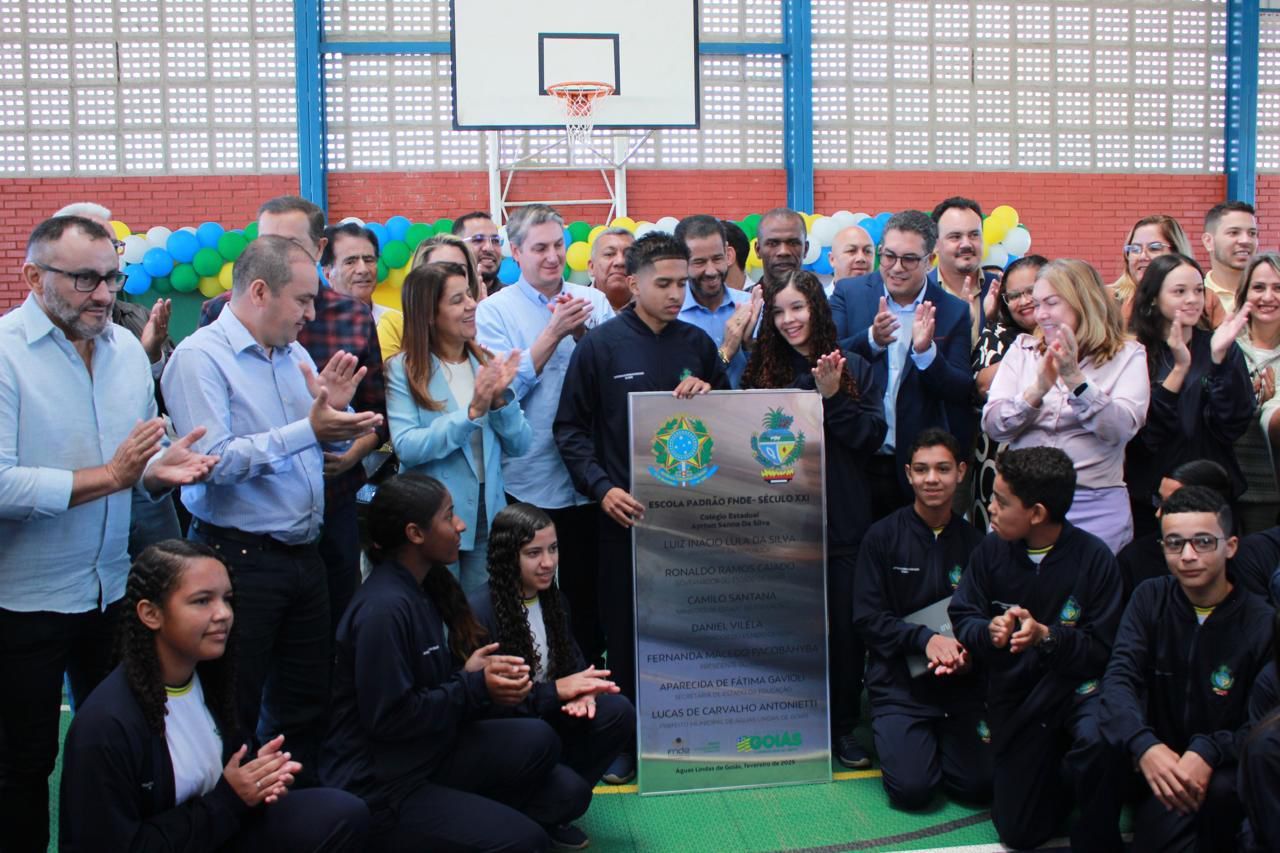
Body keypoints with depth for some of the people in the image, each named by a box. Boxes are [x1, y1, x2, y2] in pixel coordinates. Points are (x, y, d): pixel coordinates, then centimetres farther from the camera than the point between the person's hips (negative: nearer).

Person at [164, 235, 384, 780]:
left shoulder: (294, 354, 10)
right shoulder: (201, 357, -12)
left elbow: (330, 446, 18)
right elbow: (213, 460, -24)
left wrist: (335, 412, -4)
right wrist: (309, 428, -24)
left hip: (303, 553, 8)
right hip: (239, 557, -7)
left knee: (306, 703, 17)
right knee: (235, 714, 3)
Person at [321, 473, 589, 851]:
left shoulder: (426, 584, 6)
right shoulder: (384, 608, -24)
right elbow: (388, 718, -23)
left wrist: (470, 675, -7)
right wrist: (476, 688, -16)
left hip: (429, 750, 9)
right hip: (378, 784, -9)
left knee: (537, 740, -13)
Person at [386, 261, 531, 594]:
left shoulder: (487, 363, 5)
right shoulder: (403, 370, -6)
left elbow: (520, 445, 3)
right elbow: (406, 447, -19)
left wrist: (501, 398, -14)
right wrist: (472, 412, -23)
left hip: (488, 513, 4)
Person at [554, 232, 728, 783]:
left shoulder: (696, 343, 8)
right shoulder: (601, 345, -1)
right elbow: (570, 428, 1)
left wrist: (709, 396, -7)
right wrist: (601, 487, -11)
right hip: (625, 510, -2)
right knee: (625, 628, 4)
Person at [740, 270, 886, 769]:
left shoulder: (854, 368, 5)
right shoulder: (763, 371, 5)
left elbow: (872, 436, -2)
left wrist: (833, 398, -14)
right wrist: (813, 387, -13)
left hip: (844, 519, 0)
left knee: (845, 624, 6)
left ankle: (844, 727, 21)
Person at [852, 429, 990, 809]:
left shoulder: (974, 541, 5)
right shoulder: (883, 536, -3)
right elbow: (866, 617, -7)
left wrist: (967, 650, -14)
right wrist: (925, 639, -21)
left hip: (963, 681, 2)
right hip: (899, 681, -2)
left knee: (980, 785, -11)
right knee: (911, 788, -16)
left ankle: (945, 737, 20)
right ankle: (892, 735, 16)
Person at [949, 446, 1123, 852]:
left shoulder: (1093, 557, -15)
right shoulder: (991, 550, -5)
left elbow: (1102, 649, -15)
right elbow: (962, 617, -1)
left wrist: (1046, 636, -29)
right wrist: (989, 631, -22)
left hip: (1075, 685, -3)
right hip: (1015, 696, 3)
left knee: (1097, 741, -40)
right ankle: (1061, 772, 37)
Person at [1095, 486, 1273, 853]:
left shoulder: (1261, 622, -10)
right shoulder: (1151, 598, -1)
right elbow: (1119, 678, -14)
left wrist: (1208, 754, -32)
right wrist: (1144, 746, -34)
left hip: (1220, 766, -2)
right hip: (1157, 754, 2)